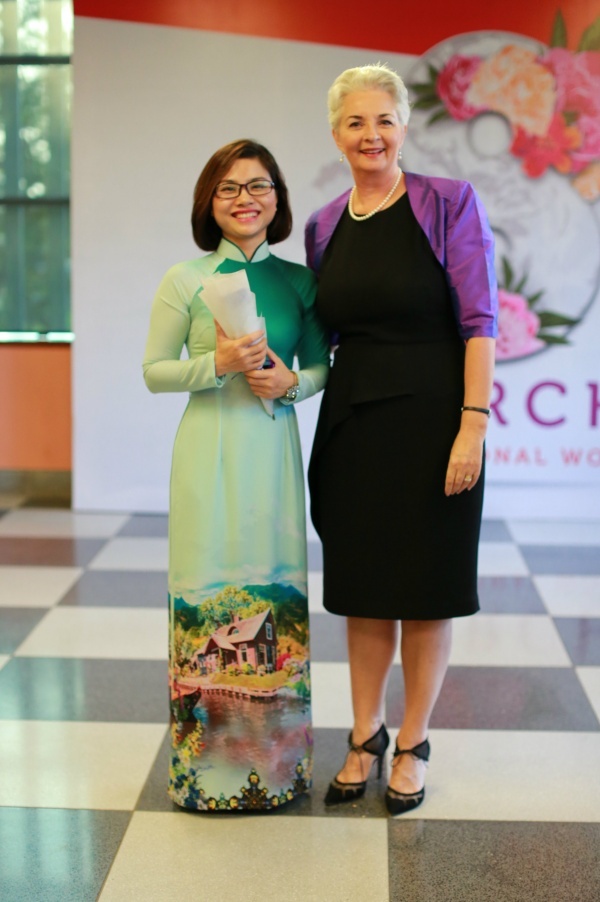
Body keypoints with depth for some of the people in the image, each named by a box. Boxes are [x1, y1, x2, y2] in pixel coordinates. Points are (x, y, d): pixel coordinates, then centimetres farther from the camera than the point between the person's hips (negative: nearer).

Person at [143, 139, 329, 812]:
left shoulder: (299, 282, 7)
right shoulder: (185, 280, 0)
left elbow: (322, 364, 15)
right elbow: (153, 371, 2)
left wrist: (292, 382, -7)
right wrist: (217, 364, -14)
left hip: (274, 451, 3)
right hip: (208, 451, -2)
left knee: (276, 593, 5)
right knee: (209, 594, -2)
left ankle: (275, 758, 19)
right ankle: (208, 763, 12)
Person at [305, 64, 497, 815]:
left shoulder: (450, 204, -6)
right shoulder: (323, 226, 8)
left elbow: (478, 322, -11)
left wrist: (471, 427, -17)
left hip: (431, 418, -4)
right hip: (352, 422, 4)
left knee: (426, 588, 6)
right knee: (361, 585, 11)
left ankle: (412, 745, 21)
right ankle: (365, 737, 26)